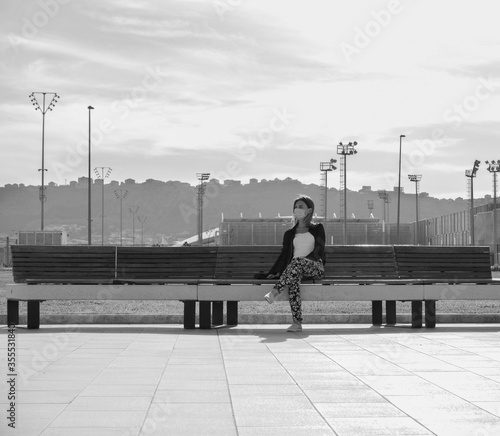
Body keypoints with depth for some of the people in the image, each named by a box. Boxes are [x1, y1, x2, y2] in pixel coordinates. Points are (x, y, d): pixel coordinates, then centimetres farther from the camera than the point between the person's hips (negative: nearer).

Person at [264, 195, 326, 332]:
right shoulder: (289, 233, 22)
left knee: (298, 261, -37)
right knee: (293, 279, -35)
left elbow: (319, 251, 4)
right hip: (295, 268, 2)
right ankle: (297, 323, -43)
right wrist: (273, 273, 5)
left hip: (315, 267, -2)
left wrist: (305, 259, -11)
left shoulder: (317, 229, 14)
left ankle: (275, 292, -49)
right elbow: (284, 256, 17)